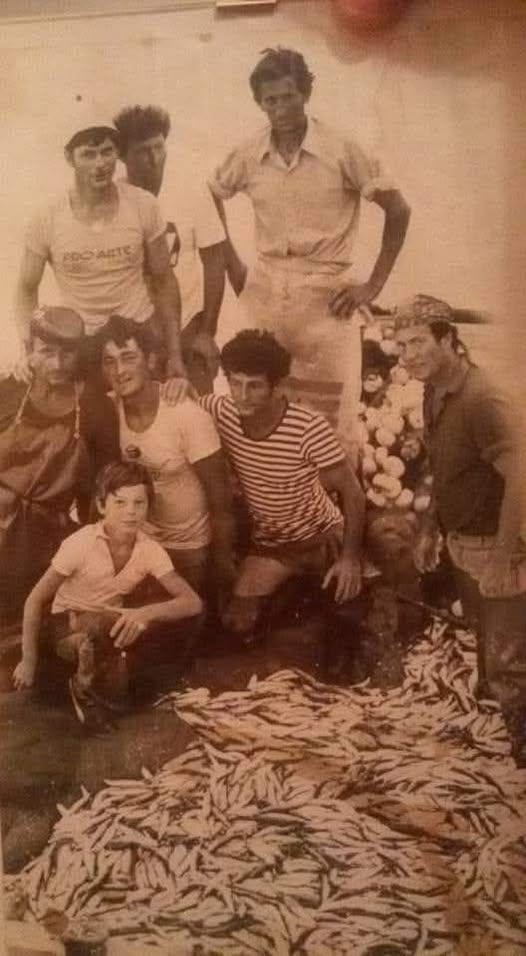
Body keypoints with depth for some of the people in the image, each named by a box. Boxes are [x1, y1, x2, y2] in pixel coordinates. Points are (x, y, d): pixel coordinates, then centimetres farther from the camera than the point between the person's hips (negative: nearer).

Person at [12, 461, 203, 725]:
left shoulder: (150, 550, -14)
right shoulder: (81, 544, -23)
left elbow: (193, 603, -21)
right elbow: (36, 600, -15)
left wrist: (146, 613, -38)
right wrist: (29, 660, -14)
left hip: (112, 624, 4)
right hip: (69, 628, -4)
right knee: (99, 625, -39)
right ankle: (83, 688, -12)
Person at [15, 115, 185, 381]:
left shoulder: (143, 206, -10)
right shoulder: (47, 220, -12)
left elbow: (164, 280, -1)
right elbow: (27, 288, 2)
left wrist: (174, 353, -1)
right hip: (79, 342, 0)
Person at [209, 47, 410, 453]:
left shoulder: (342, 151, -8)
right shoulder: (248, 155, 1)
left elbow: (398, 210, -3)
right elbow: (210, 199, 18)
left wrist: (374, 285, -6)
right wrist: (232, 263, 11)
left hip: (326, 294, -3)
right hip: (265, 293, 4)